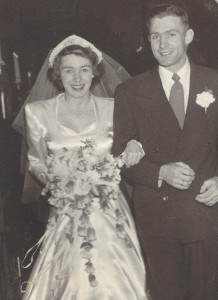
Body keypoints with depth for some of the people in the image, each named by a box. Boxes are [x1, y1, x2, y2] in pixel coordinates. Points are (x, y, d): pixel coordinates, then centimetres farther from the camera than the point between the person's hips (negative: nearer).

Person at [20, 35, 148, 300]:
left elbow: (127, 151, 12)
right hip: (66, 215, -1)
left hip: (110, 211, 1)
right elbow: (36, 163, 7)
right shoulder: (38, 112, -4)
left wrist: (133, 146, -10)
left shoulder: (112, 108, -2)